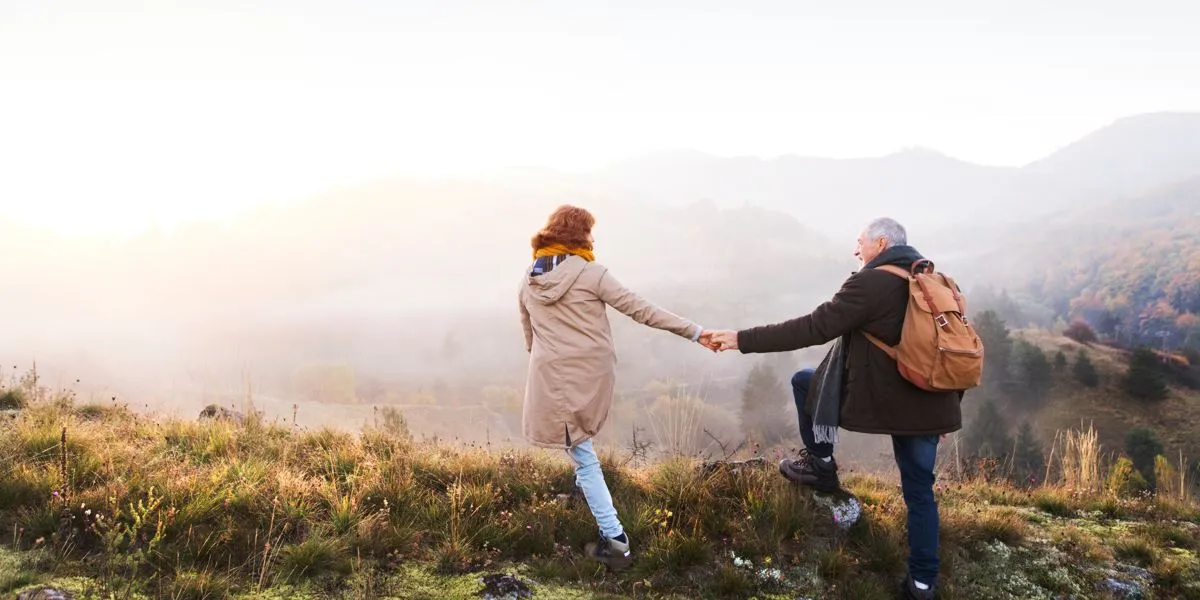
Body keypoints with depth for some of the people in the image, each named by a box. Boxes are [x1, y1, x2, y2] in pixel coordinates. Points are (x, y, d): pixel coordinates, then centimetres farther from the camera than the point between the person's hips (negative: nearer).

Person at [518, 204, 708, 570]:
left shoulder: (528, 280, 5)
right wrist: (694, 331, -10)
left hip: (551, 378, 1)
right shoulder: (590, 273, -8)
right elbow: (639, 309, -12)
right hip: (591, 373, -1)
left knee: (583, 456, 4)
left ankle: (615, 541, 1)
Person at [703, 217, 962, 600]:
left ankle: (820, 465, 20)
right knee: (920, 492, 16)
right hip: (928, 406, 7)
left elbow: (813, 328, -18)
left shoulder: (871, 283, -13)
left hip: (879, 399, -7)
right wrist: (949, 406, 25)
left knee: (803, 380, 14)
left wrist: (742, 339, -16)